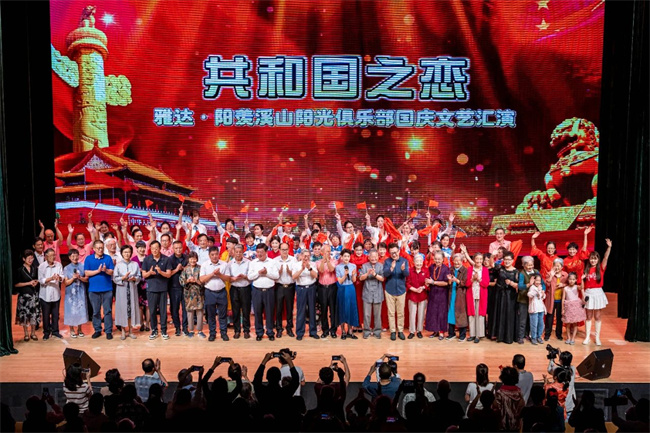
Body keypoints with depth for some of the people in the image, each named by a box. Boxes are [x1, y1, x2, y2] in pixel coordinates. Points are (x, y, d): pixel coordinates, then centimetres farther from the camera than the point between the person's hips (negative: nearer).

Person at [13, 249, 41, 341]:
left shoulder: (35, 269, 6)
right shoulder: (20, 270, -4)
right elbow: (16, 284, -6)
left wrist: (36, 282, -5)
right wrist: (29, 283, -13)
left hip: (34, 294, 3)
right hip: (24, 295, -3)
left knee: (34, 313, 5)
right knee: (25, 314, 2)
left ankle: (33, 333, 18)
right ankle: (26, 334, 15)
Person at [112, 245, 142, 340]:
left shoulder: (135, 264, 6)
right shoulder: (118, 265, 1)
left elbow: (139, 277, 6)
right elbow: (114, 278, -2)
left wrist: (134, 279, -13)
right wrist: (123, 278, -17)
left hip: (132, 289, 2)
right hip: (122, 289, -2)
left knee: (132, 308, 2)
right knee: (122, 308, -1)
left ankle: (130, 330, 12)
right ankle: (123, 331, 7)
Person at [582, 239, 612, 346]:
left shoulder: (601, 268, -1)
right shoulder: (586, 269, 3)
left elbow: (606, 258, -17)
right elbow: (582, 282, 9)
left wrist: (609, 247, -28)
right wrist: (582, 279, -12)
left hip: (598, 293, -1)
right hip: (588, 293, 1)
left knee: (597, 316, 5)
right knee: (589, 316, 7)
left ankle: (597, 337, 12)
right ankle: (587, 337, 13)